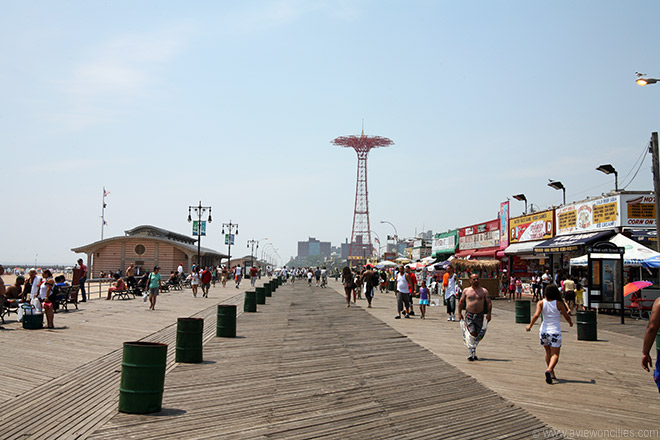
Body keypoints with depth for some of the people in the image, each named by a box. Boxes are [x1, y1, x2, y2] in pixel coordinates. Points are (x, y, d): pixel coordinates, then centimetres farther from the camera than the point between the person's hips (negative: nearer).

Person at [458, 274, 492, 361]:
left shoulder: (484, 291, 5)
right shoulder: (466, 291, 6)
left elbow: (489, 302, 4)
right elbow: (461, 302, 13)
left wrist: (489, 313, -6)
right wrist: (459, 313, 8)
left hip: (479, 315, 2)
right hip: (469, 314, -2)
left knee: (478, 335, 6)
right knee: (471, 333, -15)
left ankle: (474, 353, 24)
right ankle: (470, 354, -12)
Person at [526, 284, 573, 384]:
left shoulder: (541, 303, -3)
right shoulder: (559, 303, -6)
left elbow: (536, 315, -14)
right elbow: (566, 316, 2)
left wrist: (530, 325, -1)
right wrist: (570, 323, 23)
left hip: (544, 330, 3)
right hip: (555, 331, -3)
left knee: (548, 352, 20)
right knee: (555, 354, -1)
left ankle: (552, 374, 25)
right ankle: (549, 370, -27)